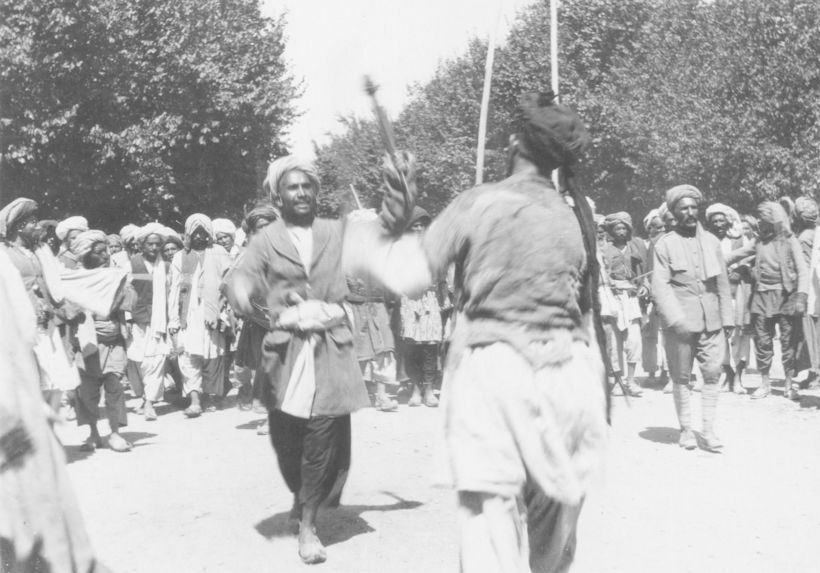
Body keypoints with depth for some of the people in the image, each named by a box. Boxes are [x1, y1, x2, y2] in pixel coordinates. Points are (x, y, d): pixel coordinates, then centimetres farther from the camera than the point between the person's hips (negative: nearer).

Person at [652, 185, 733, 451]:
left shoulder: (711, 241, 11)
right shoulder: (665, 244, -1)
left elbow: (723, 282, 14)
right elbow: (660, 286, -7)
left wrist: (727, 317, 8)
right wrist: (677, 320, -17)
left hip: (712, 320, 3)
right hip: (680, 322, -3)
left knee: (712, 374, -1)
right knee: (681, 376, 5)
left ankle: (709, 429, 6)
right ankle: (686, 428, 17)